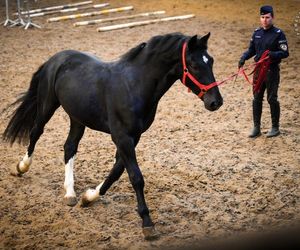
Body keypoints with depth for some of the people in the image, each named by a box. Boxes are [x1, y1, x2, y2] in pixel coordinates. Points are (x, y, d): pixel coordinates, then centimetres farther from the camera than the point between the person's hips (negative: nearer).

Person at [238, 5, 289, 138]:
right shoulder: (257, 33, 7)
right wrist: (244, 57, -6)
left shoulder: (278, 34, -9)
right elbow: (251, 50, 14)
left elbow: (285, 53, -12)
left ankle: (275, 128, 14)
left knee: (272, 99, 1)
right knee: (256, 99, 8)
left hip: (272, 71, -5)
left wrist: (273, 54, -30)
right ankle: (256, 128, 17)